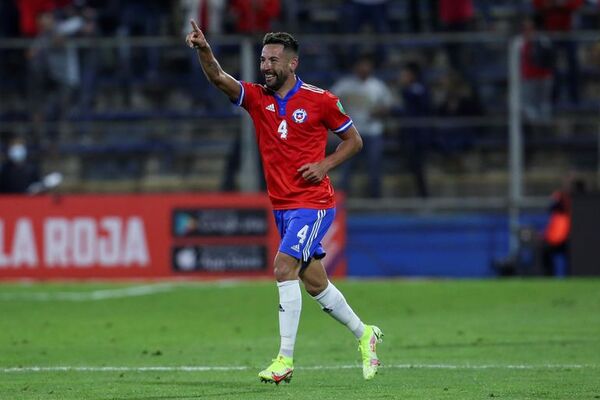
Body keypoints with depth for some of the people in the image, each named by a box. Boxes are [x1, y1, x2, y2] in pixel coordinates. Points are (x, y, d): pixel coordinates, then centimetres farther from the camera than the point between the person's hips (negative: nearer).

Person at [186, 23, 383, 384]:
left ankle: (285, 360, -20)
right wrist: (204, 51, -33)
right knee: (315, 283, 12)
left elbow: (354, 140, 4)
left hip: (313, 202, -6)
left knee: (284, 266, -20)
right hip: (282, 205, 6)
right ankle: (364, 334, 33)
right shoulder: (257, 97, 4)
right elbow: (219, 78, -13)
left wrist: (325, 164, -12)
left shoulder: (320, 100, -6)